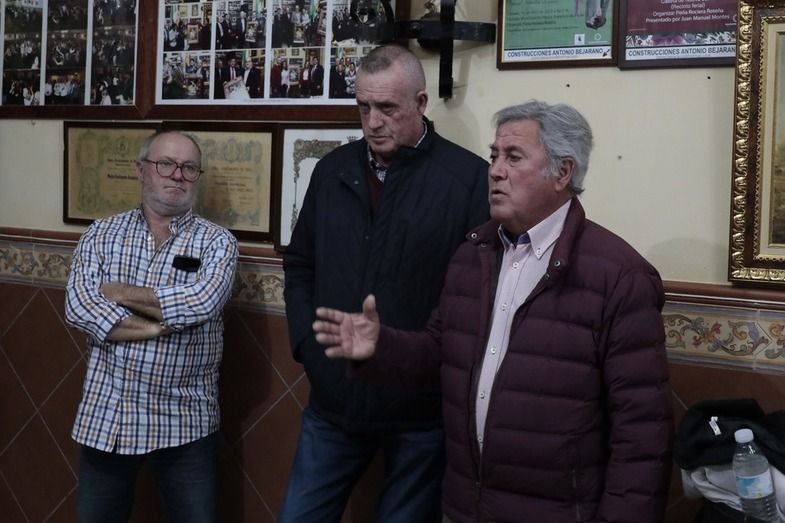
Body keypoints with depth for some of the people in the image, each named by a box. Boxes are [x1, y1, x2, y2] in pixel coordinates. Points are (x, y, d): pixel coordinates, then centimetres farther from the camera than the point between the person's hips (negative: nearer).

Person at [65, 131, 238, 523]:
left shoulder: (217, 242, -2)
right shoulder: (101, 235, 3)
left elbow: (200, 303, -20)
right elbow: (78, 307, -11)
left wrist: (118, 293, -11)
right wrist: (164, 325, -18)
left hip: (184, 422, -2)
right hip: (106, 415, 2)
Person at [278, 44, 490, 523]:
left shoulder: (470, 178, -11)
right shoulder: (333, 171, 7)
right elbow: (300, 265, 16)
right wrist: (307, 343, 5)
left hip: (421, 410, -4)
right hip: (333, 402, 5)